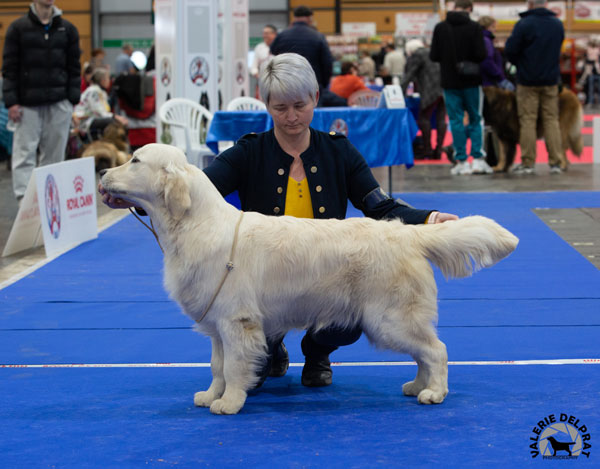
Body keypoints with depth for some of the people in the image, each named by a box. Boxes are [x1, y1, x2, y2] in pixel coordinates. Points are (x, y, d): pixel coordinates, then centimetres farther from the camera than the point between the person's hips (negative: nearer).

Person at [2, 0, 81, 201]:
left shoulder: (68, 29, 8)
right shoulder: (18, 28, 2)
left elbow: (74, 67, 10)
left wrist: (73, 100, 1)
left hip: (59, 103, 2)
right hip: (28, 104, -2)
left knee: (54, 154, 4)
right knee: (24, 154, -6)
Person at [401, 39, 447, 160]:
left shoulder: (415, 56, 3)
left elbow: (408, 75, -1)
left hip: (432, 89, -8)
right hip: (445, 88, 8)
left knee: (424, 118, -3)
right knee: (441, 118, 6)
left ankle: (428, 151, -6)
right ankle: (438, 151, 5)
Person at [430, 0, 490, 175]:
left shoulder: (440, 27, -4)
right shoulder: (474, 27, -9)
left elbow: (433, 56, -4)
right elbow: (481, 55, -13)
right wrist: (470, 59, 9)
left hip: (450, 82, 1)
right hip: (471, 81, -1)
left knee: (456, 121, 5)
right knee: (476, 119, 9)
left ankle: (461, 161, 3)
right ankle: (478, 159, 2)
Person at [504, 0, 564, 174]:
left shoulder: (524, 24, -12)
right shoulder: (558, 24, 7)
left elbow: (510, 50, -11)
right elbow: (557, 50, 13)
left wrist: (519, 64, 7)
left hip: (527, 80, -4)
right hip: (551, 79, 4)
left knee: (527, 121, 1)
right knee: (551, 120, 8)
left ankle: (528, 163, 1)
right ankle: (555, 163, 5)